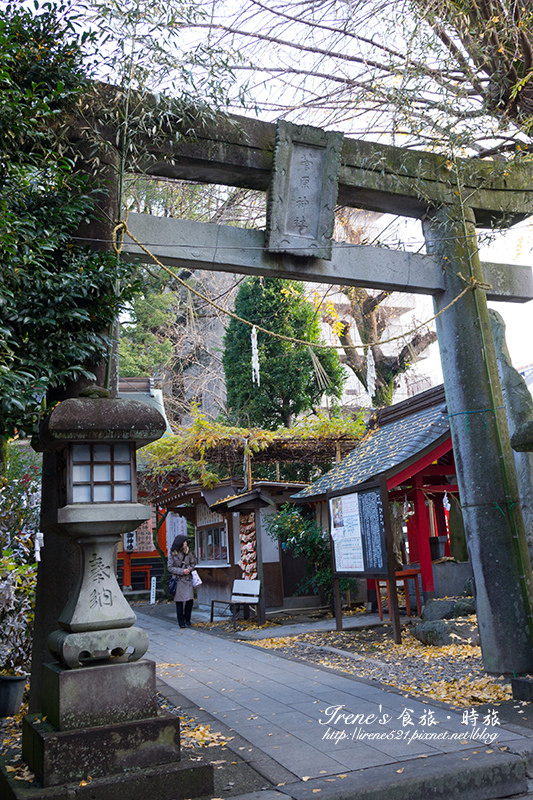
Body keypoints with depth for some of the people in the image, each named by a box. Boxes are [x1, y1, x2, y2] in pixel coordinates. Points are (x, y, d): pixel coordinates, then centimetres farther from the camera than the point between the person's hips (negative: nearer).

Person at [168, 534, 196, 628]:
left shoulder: (188, 552, 5)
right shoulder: (172, 554, -5)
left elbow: (193, 563, 14)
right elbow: (170, 568, -7)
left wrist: (189, 569, -7)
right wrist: (182, 571, -14)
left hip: (188, 579, 3)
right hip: (178, 580, -3)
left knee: (190, 600, -4)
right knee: (179, 601, 3)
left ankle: (187, 620, 15)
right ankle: (181, 622, 15)